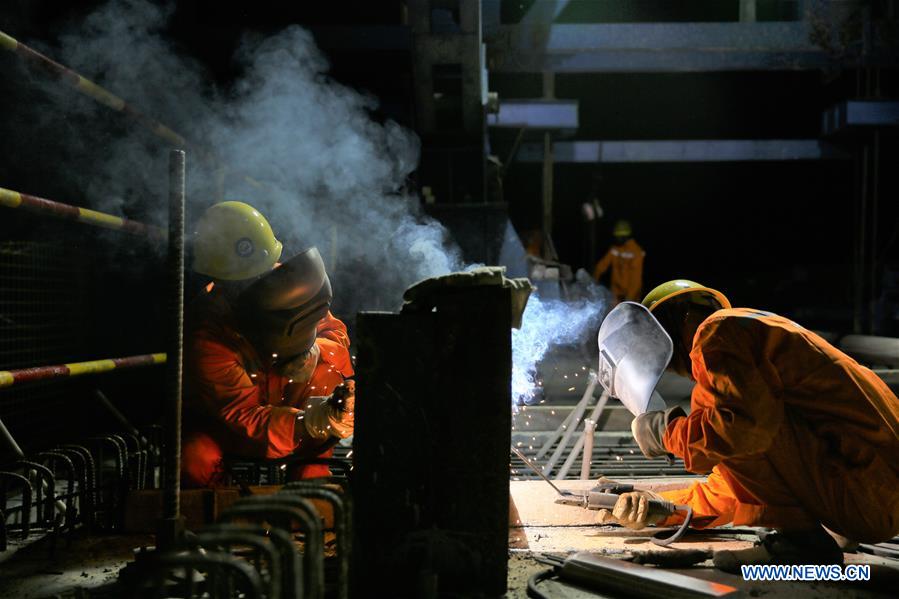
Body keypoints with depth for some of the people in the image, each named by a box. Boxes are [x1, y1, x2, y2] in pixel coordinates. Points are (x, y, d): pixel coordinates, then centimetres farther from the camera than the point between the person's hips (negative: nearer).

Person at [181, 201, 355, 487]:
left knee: (328, 365, -22)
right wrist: (313, 422, -54)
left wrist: (312, 351, -31)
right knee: (195, 460, -35)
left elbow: (334, 331, -4)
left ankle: (311, 472, -12)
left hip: (285, 403, 4)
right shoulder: (205, 336, -32)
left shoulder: (281, 281, -18)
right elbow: (244, 419, -36)